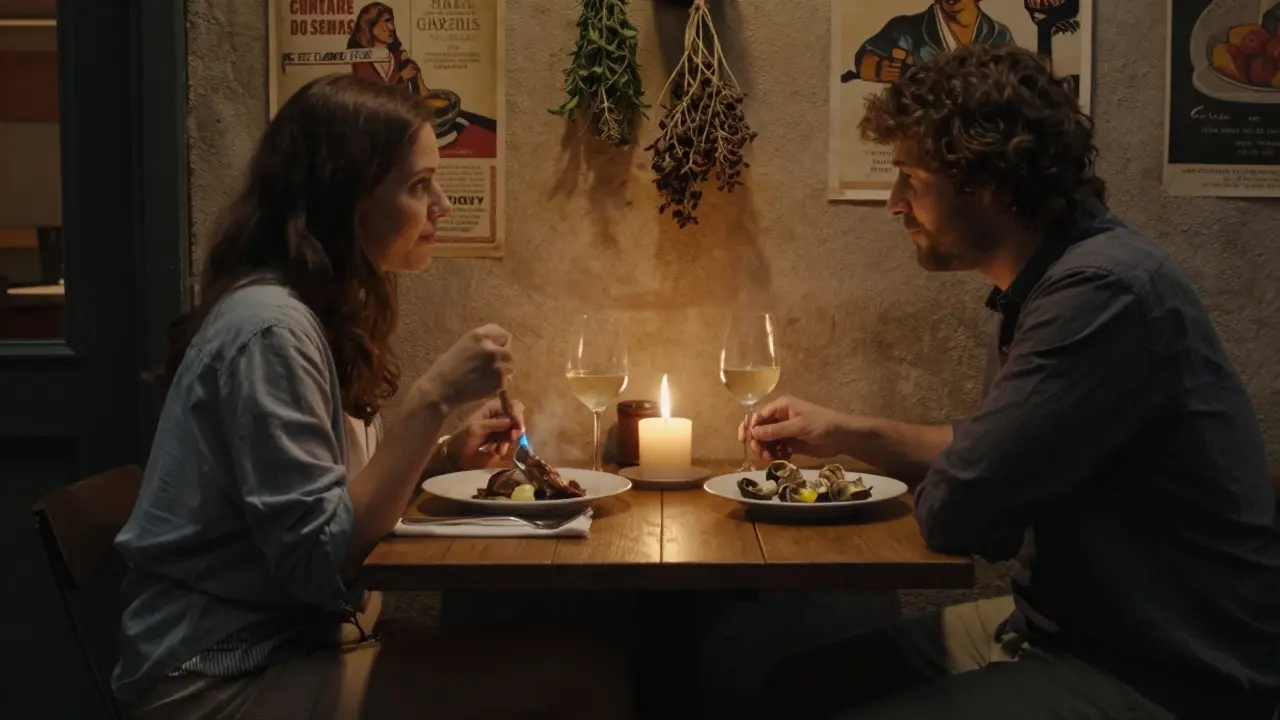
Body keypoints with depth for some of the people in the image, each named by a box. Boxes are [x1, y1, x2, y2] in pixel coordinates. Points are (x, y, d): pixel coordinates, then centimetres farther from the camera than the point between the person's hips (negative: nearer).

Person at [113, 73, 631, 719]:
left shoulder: (321, 310, 10)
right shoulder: (270, 327, -19)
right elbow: (320, 561, -22)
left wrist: (446, 453, -1)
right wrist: (431, 401, -25)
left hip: (296, 637, 9)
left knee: (569, 653, -5)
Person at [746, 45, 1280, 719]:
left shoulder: (1108, 290, -25)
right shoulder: (1042, 283, 7)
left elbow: (956, 511, -26)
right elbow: (992, 451, 20)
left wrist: (949, 488, -3)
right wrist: (846, 433, 13)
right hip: (1062, 627, 9)